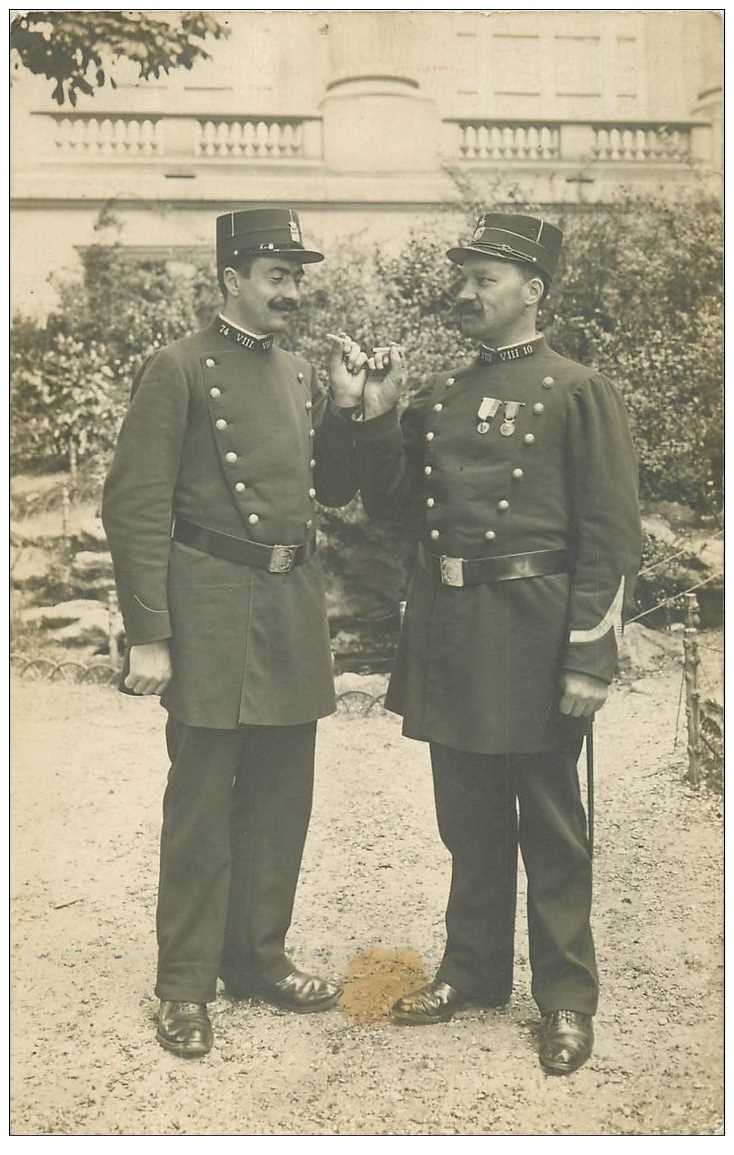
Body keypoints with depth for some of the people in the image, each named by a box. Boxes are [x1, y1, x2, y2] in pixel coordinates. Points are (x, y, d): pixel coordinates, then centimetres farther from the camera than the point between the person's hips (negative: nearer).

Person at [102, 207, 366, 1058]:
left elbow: (335, 490, 19)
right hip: (212, 605, -6)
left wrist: (348, 403, 4)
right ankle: (186, 986, 17)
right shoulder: (178, 369, -6)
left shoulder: (301, 374, 14)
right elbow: (135, 507, -11)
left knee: (281, 798, 13)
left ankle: (257, 957, 29)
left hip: (294, 605, 7)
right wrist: (148, 636, -15)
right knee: (201, 804, 2)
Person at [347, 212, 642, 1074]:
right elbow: (389, 505, 13)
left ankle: (566, 998, 23)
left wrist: (586, 659, -14)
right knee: (469, 823, 17)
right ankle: (473, 970, 33)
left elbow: (611, 536, -9)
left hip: (532, 637, -5)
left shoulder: (578, 392, -5)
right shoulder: (438, 396, 11)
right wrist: (377, 416, 0)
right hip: (448, 635, 5)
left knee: (550, 830, 7)